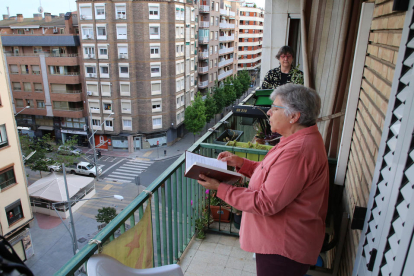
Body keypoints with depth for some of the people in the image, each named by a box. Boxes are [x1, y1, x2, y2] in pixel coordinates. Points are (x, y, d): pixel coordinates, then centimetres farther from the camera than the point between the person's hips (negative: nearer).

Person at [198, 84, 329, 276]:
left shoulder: (298, 151, -31)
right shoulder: (301, 140, 5)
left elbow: (266, 203, -29)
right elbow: (272, 174, 11)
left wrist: (220, 188, -24)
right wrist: (241, 163, 0)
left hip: (283, 248, -10)